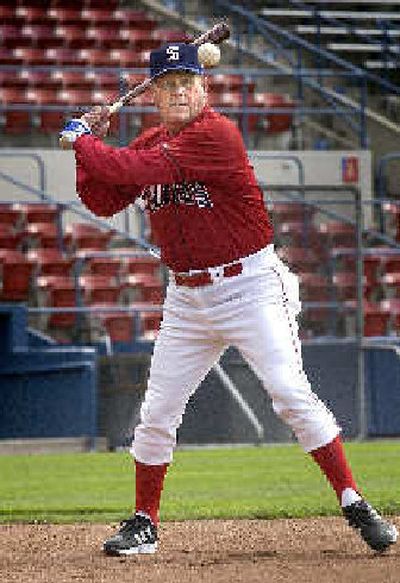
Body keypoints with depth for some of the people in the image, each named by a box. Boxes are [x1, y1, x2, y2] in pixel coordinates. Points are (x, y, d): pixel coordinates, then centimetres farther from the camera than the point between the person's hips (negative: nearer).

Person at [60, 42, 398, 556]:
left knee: (291, 394, -17)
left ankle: (355, 506, -11)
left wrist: (81, 143, -10)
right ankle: (143, 525, 20)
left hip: (249, 287, -7)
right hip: (186, 299, 7)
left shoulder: (216, 134, -17)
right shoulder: (149, 144, 7)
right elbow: (103, 202, 13)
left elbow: (138, 170, -24)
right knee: (157, 414, 6)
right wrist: (92, 144, 0)